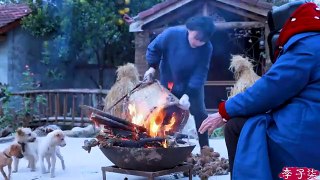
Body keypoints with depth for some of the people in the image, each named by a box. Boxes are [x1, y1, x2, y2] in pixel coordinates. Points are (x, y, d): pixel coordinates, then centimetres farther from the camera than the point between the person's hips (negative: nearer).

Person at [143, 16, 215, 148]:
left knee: (200, 114, -2)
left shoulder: (206, 48, -26)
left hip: (193, 86, 0)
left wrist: (188, 94, -36)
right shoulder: (172, 34, -26)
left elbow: (200, 74, -27)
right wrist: (152, 67, -15)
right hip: (168, 84, 1)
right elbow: (154, 48, -9)